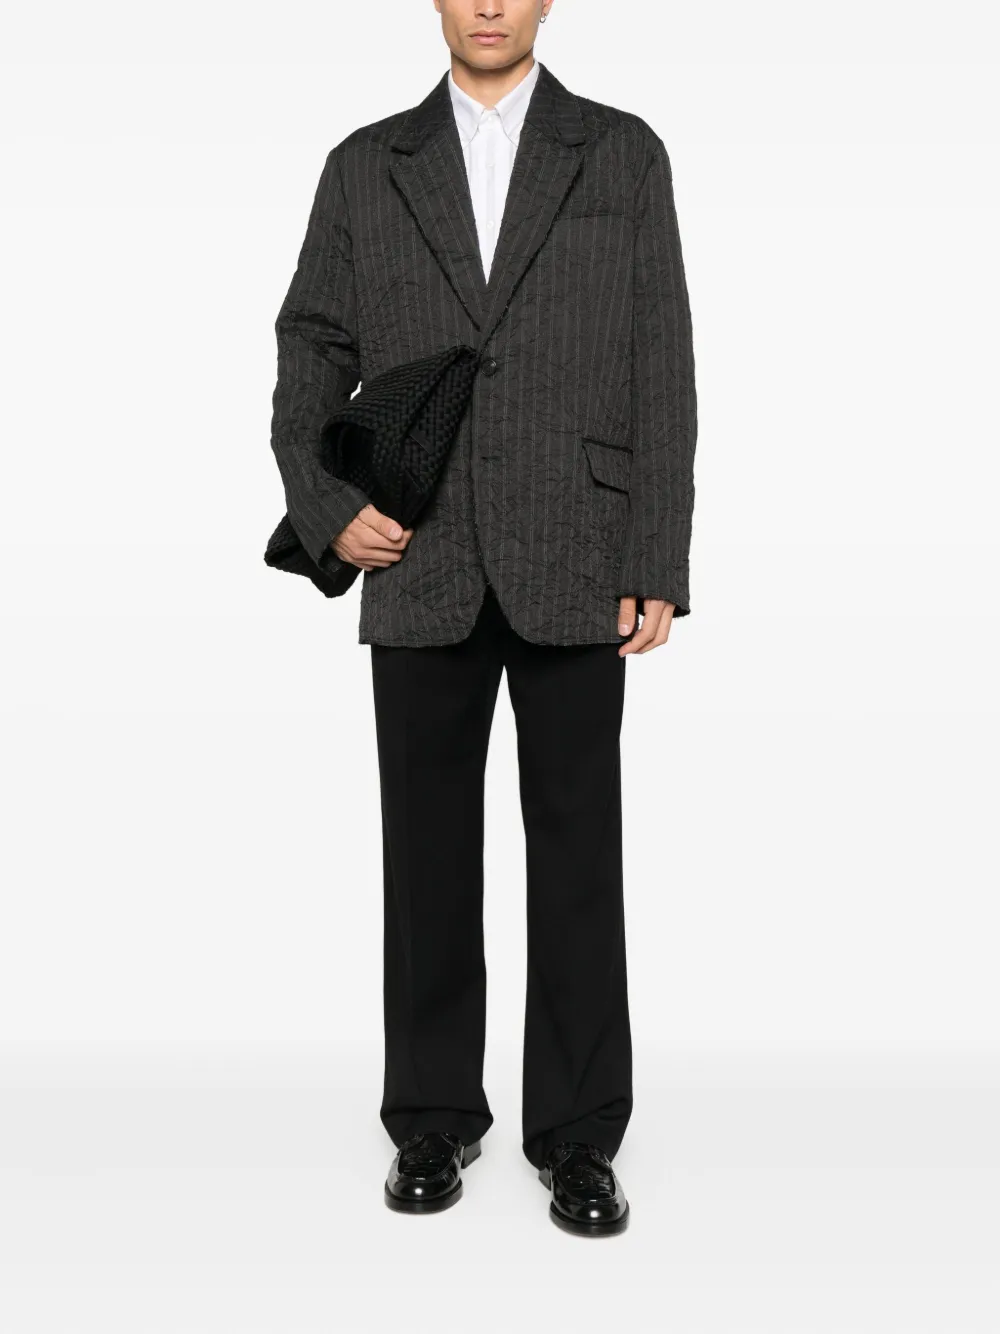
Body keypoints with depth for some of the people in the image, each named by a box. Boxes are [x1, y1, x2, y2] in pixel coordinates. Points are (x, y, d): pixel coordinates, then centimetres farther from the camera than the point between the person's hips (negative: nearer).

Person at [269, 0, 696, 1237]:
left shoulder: (625, 155, 6)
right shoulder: (367, 166, 10)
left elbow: (660, 372, 1)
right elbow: (312, 355, 11)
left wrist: (658, 567, -6)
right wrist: (324, 508, -6)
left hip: (574, 567, -1)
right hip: (421, 569, 2)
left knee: (577, 850, 3)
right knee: (429, 849, 7)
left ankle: (579, 1133, 16)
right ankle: (434, 1115, 22)